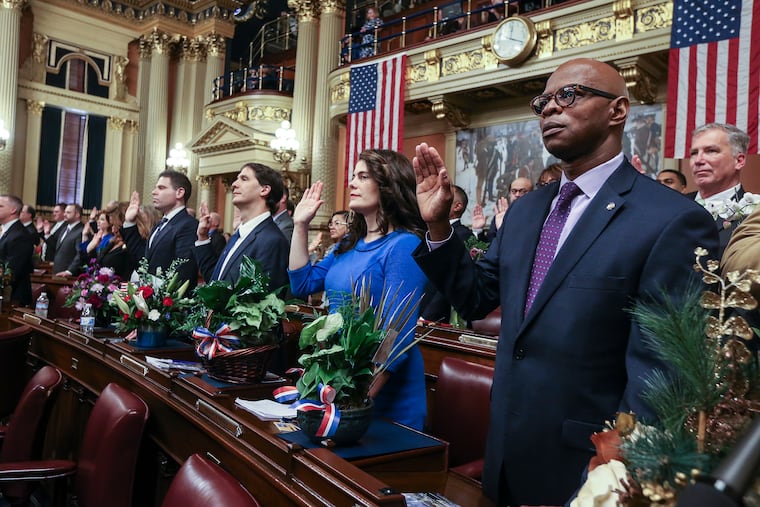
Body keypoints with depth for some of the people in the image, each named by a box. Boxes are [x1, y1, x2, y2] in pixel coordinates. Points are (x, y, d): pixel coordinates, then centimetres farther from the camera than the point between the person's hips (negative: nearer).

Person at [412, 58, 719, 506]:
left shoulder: (673, 221, -17)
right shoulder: (526, 210, 5)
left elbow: (656, 374, -20)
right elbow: (476, 298, 8)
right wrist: (438, 225, -4)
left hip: (580, 470, -6)